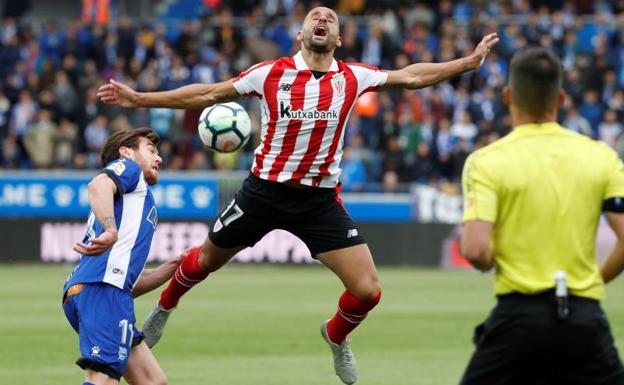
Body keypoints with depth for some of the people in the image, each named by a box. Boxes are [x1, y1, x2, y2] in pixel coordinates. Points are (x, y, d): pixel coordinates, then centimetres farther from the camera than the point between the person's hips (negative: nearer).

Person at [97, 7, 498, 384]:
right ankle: (164, 308, 49)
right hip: (265, 191, -1)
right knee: (206, 261, 16)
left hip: (321, 201, 1)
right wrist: (138, 98, -1)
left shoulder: (353, 77, -2)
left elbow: (411, 76, 6)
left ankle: (337, 335, 26)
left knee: (368, 290, -8)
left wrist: (468, 62, 1)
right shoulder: (271, 73, -6)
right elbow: (208, 95, 1)